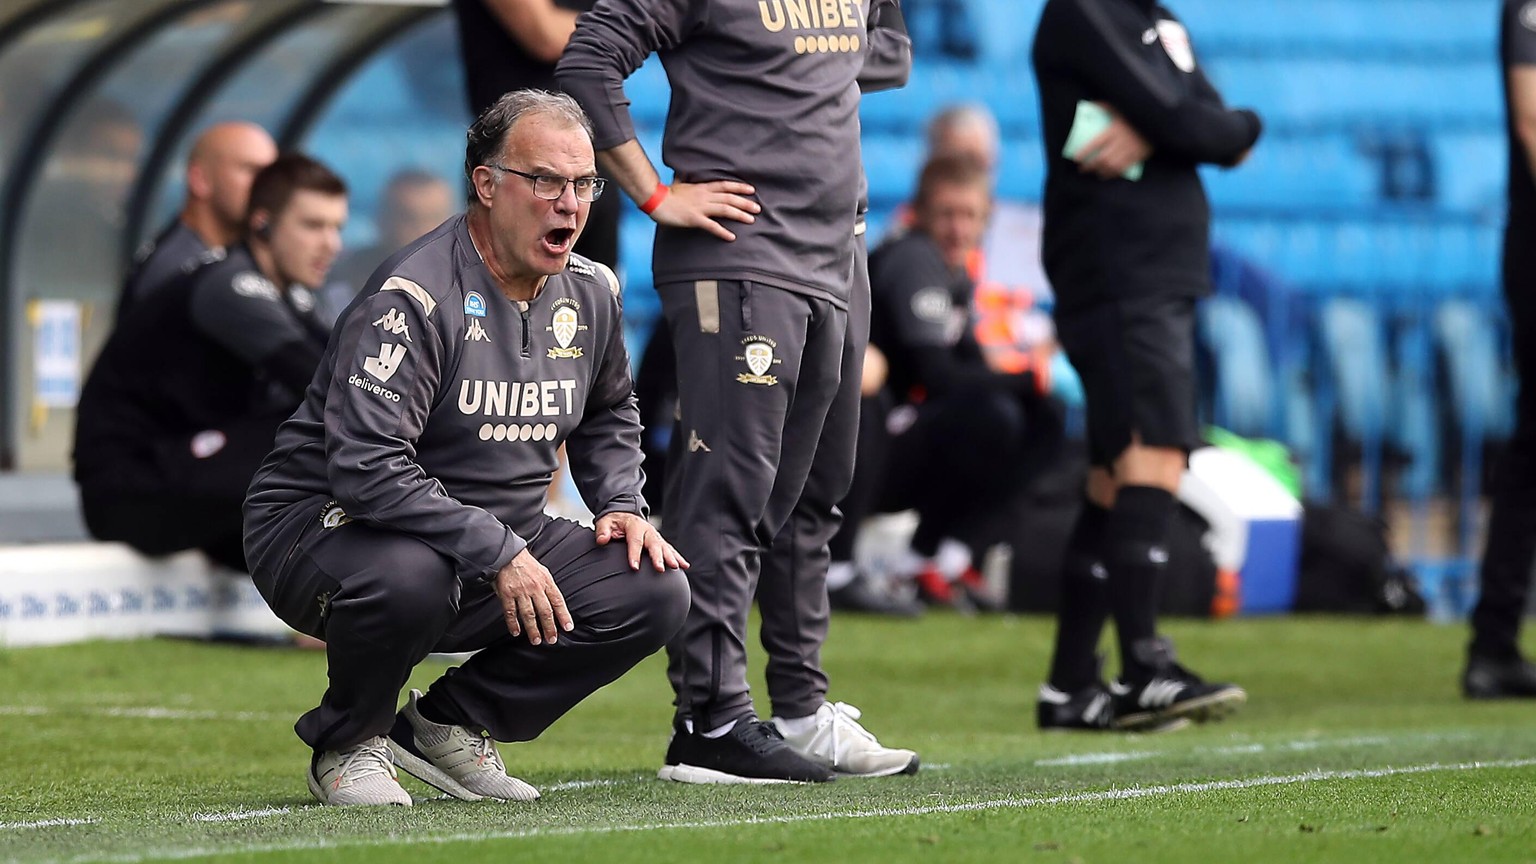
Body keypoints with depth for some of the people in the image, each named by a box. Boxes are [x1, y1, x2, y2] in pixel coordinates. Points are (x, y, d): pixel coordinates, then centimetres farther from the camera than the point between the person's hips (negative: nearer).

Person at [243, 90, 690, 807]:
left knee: (656, 592, -7)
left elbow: (609, 415, 27)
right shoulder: (412, 298, -22)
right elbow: (367, 466, -32)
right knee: (408, 578, -41)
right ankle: (345, 745, -8)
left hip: (500, 539, 8)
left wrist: (619, 503, 6)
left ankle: (446, 725, 7)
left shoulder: (590, 293, 4)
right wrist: (497, 553, -33)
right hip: (328, 526, -8)